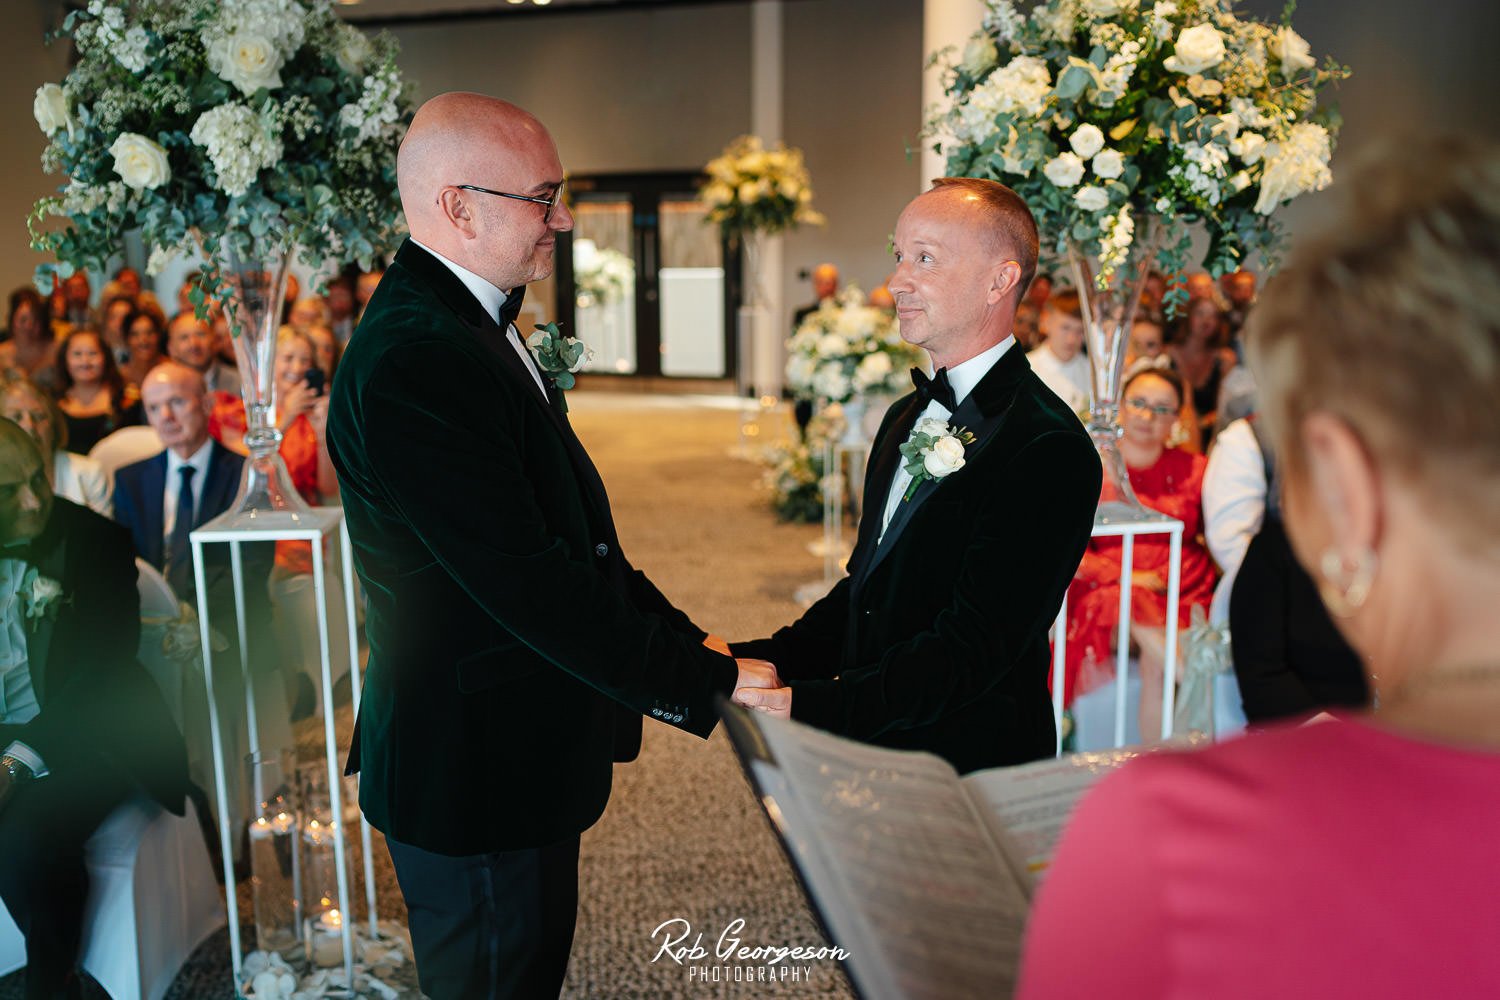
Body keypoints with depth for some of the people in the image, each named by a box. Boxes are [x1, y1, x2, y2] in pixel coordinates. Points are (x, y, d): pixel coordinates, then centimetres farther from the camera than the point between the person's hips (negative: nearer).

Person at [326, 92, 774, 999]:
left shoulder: (468, 328, 9)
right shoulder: (415, 362, -25)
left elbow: (565, 533, 11)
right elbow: (525, 583, -28)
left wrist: (685, 636, 5)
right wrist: (709, 677, -20)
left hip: (517, 752, 10)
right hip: (476, 773, -10)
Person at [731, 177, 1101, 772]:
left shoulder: (1050, 450, -19)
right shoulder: (907, 418, 9)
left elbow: (973, 647, -24)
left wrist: (807, 706, -30)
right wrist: (756, 660, -3)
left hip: (974, 774, -7)